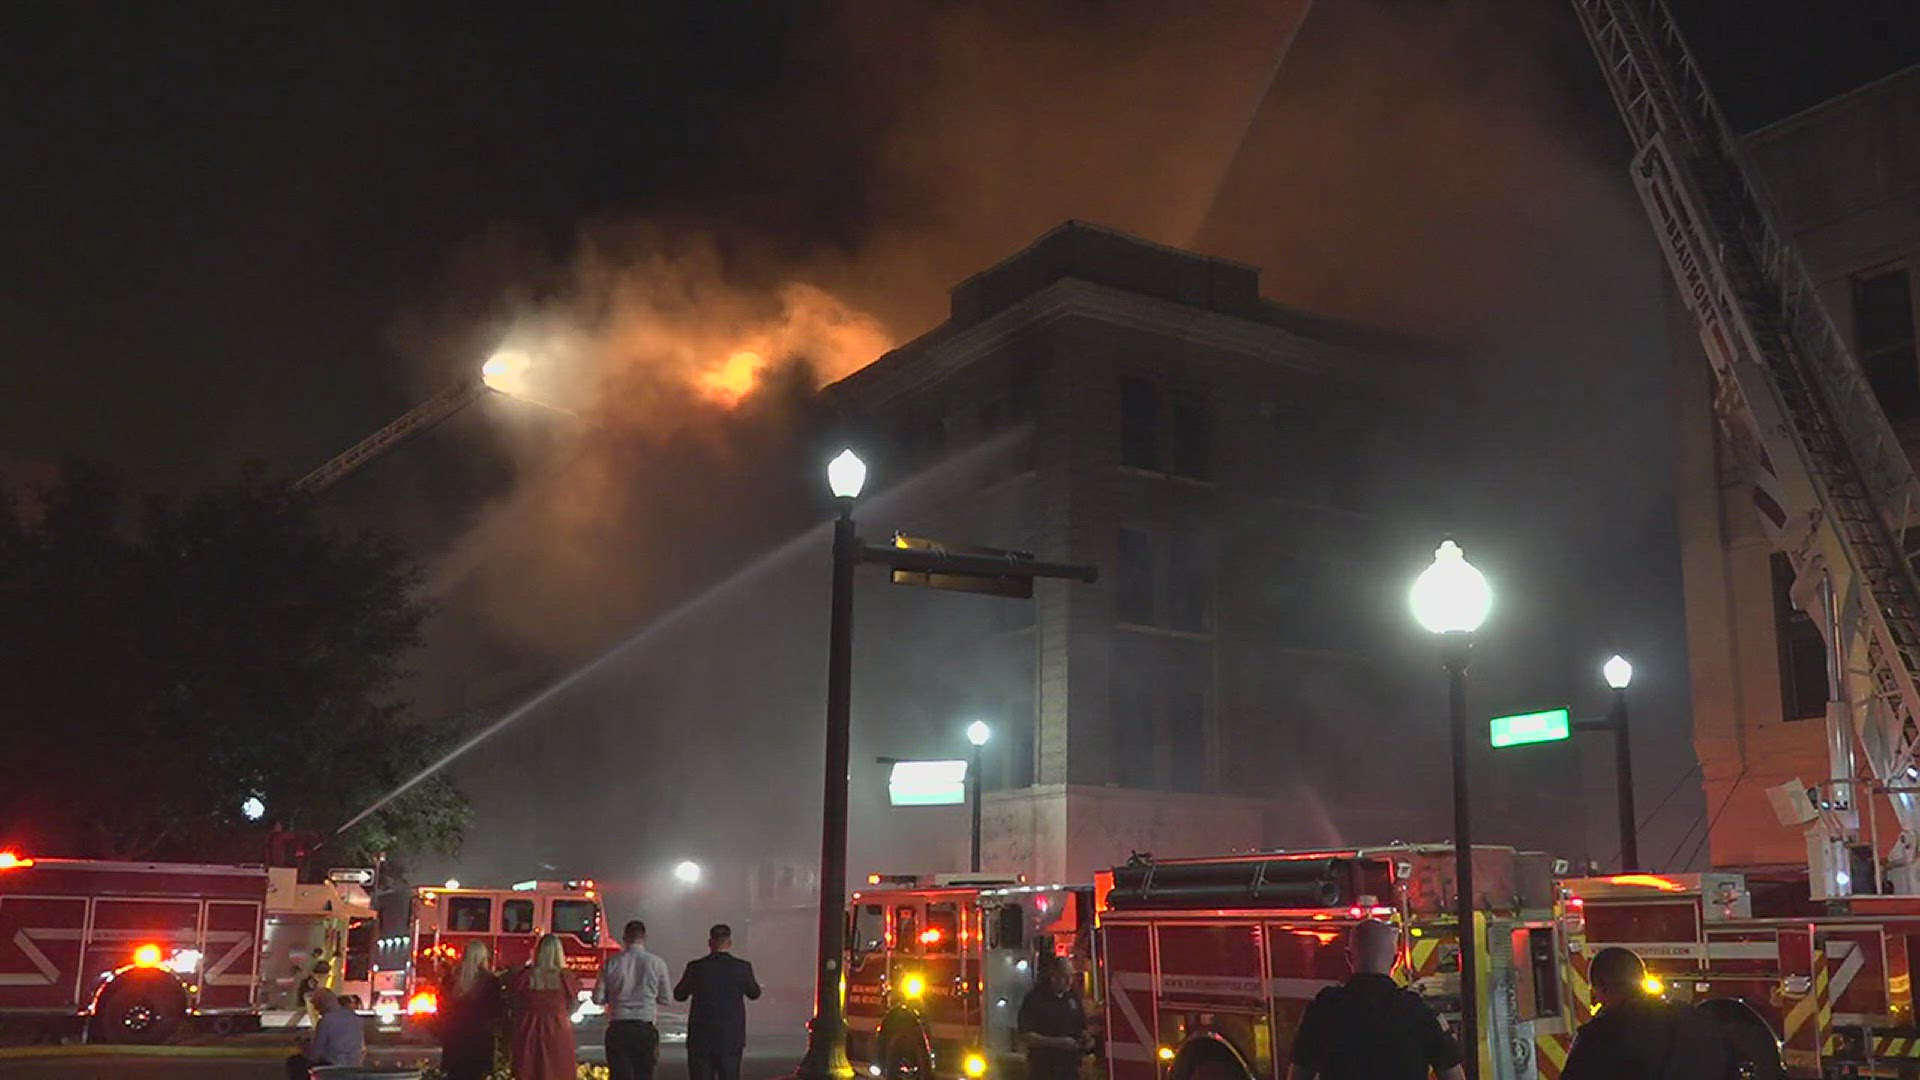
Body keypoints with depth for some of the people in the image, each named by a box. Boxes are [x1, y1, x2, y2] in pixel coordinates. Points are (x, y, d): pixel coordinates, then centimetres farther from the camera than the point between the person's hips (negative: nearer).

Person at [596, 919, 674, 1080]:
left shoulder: (611, 963, -2)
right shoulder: (657, 963, -3)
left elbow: (598, 998, 0)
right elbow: (664, 999, 4)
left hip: (618, 1028, 0)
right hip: (645, 1029, 0)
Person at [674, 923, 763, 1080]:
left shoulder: (696, 967, -8)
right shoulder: (742, 967, -6)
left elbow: (679, 995, 6)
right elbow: (754, 994, 11)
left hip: (701, 1039, -1)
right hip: (731, 1038, 1)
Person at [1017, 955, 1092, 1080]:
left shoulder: (1073, 997, 12)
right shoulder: (1034, 998, -8)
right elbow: (1025, 1036, -13)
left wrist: (1086, 1039, -2)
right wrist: (1058, 1043, -20)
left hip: (1070, 1068, 6)